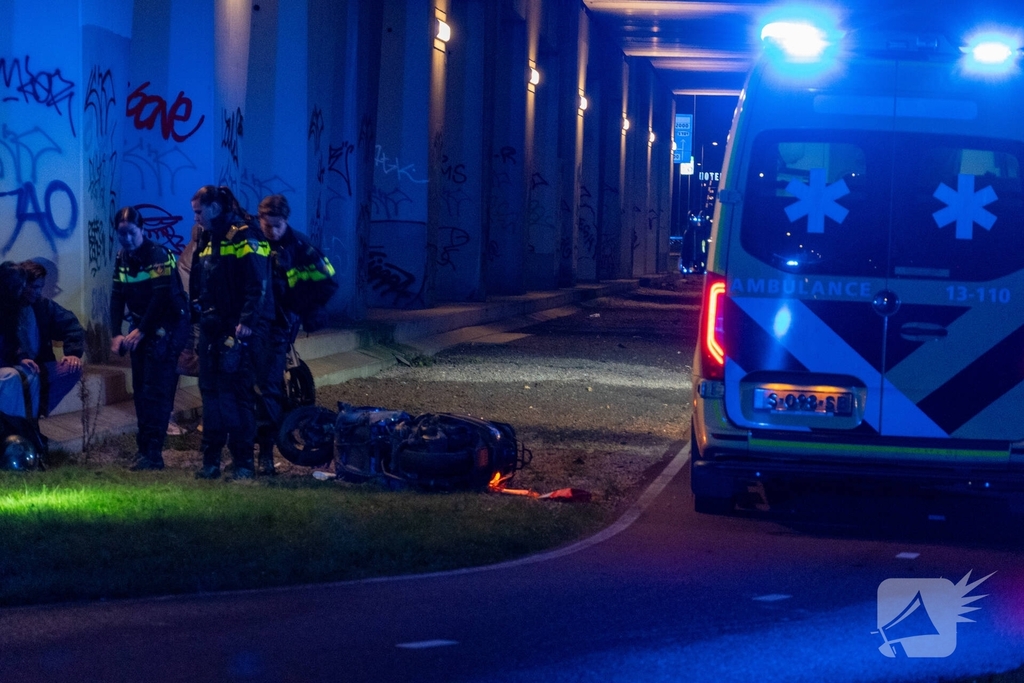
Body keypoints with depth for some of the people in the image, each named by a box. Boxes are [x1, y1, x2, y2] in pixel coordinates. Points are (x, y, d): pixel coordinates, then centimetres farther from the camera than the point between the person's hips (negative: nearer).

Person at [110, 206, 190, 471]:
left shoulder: (159, 255, -17)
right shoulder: (122, 258, 6)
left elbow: (162, 297, -24)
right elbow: (117, 297, 6)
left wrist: (141, 331, -23)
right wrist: (116, 334, -6)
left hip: (167, 327, -8)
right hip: (141, 328, 8)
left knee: (156, 391, -13)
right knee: (140, 390, 9)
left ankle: (153, 453, -14)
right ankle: (144, 447, 16)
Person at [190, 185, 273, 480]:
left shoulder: (244, 236, -10)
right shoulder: (208, 239, 17)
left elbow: (257, 284, -18)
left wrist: (247, 321, -24)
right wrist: (198, 312, 14)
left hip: (238, 329, -9)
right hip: (211, 328, 9)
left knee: (236, 391, -9)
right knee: (211, 391, 9)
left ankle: (243, 460, -4)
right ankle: (211, 458, 14)